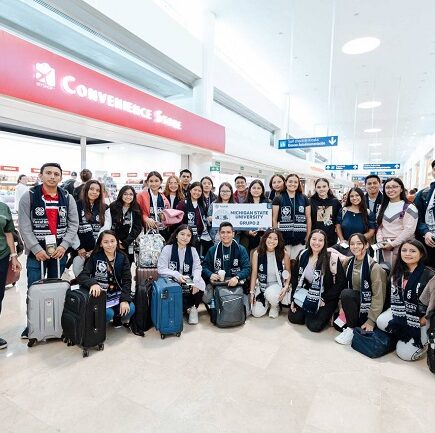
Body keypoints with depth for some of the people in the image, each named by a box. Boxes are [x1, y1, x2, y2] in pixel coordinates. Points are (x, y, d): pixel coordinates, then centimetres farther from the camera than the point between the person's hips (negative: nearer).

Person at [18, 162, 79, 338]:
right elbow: (24, 226, -8)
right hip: (36, 253, -2)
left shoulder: (68, 198, 3)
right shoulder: (29, 197, -4)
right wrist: (36, 249, -15)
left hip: (60, 252, 2)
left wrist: (64, 246, -10)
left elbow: (73, 224, 1)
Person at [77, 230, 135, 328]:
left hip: (117, 293, 2)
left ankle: (118, 317, 14)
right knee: (108, 313, -27)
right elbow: (82, 276, -14)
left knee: (130, 309, -21)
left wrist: (125, 300, -18)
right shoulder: (95, 257, -6)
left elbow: (127, 280, -6)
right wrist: (93, 283, -36)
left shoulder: (122, 257, -2)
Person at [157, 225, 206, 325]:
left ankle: (193, 308, 2)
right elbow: (161, 269, -10)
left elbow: (197, 268, -2)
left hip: (188, 281, 3)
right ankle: (189, 308, -4)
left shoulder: (192, 250, 7)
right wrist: (176, 275, -26)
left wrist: (196, 281, -22)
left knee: (199, 287, -28)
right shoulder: (168, 248, -3)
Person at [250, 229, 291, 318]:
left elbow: (288, 273, 1)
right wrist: (252, 292, -5)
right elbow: (254, 274, -4)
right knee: (257, 313, -12)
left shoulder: (284, 254, -10)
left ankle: (275, 306, 2)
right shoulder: (257, 253, -9)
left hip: (277, 284, -2)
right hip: (261, 286, 2)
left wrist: (286, 287, -13)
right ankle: (267, 301, 24)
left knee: (271, 294, -37)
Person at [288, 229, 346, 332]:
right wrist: (293, 298, 0)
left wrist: (324, 299, -16)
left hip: (326, 297, -4)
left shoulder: (331, 258, -18)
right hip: (307, 295, 4)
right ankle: (309, 313, 22)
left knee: (314, 325, -17)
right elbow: (295, 277, 5)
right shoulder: (303, 255, -4)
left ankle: (326, 313, 14)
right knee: (293, 318, -7)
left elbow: (341, 282, -16)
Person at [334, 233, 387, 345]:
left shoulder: (374, 267, -18)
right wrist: (344, 308, -5)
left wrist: (371, 320, -19)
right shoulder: (349, 263, 1)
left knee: (346, 294, -30)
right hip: (356, 300, 6)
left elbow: (378, 296, -18)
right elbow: (347, 286, 2)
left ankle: (352, 328, -14)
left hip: (369, 304, -6)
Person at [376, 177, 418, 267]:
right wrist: (380, 241, -2)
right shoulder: (383, 207, 13)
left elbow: (409, 230, -13)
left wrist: (393, 244, -14)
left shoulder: (409, 208, -6)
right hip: (385, 246, 5)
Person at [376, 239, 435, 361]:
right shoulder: (398, 273, 1)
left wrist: (419, 323, -16)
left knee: (405, 353, -12)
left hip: (423, 318, -5)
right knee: (381, 322, -22)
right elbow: (395, 298, 1)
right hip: (403, 314, 5)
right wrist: (401, 318, -10)